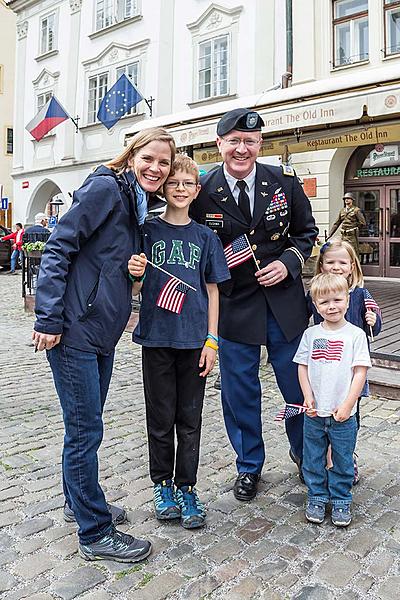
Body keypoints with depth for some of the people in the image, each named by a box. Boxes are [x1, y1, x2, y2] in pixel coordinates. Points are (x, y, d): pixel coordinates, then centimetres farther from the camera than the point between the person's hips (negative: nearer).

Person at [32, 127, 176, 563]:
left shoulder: (142, 205, 16)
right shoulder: (105, 187, -9)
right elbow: (58, 248, -15)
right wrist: (48, 318, -19)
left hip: (103, 331, 9)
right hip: (74, 330, -8)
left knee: (85, 424, 20)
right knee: (86, 429, 0)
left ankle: (79, 501, 38)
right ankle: (95, 534, 15)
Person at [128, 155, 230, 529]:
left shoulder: (205, 237, 5)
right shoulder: (148, 231, 1)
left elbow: (212, 290, 5)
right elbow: (134, 290, 2)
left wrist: (211, 341, -1)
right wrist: (136, 274, -21)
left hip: (194, 339, 1)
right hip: (157, 337, -1)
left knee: (190, 418, 10)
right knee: (161, 417, 10)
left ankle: (186, 488, 25)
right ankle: (162, 485, 29)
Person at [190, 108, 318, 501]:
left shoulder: (284, 182, -3)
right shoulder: (202, 192, -8)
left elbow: (306, 232, 8)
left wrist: (288, 263, -8)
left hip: (284, 300, 2)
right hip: (233, 304, -1)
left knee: (299, 384, 14)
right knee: (240, 391, 10)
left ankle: (304, 453, 41)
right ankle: (249, 467, 33)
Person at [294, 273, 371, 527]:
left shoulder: (356, 334, -6)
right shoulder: (310, 334, 1)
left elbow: (360, 372, -7)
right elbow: (303, 367, 5)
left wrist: (347, 405, -12)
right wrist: (309, 398, -5)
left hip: (343, 414, -2)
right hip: (314, 413, 2)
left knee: (343, 461, 12)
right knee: (313, 460, 14)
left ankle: (341, 501, 30)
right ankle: (317, 498, 31)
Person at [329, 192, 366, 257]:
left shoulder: (356, 210, -2)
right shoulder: (342, 211, 15)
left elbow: (363, 222, -7)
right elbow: (336, 224, 16)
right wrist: (329, 235, 11)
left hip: (352, 236, -6)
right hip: (343, 236, 6)